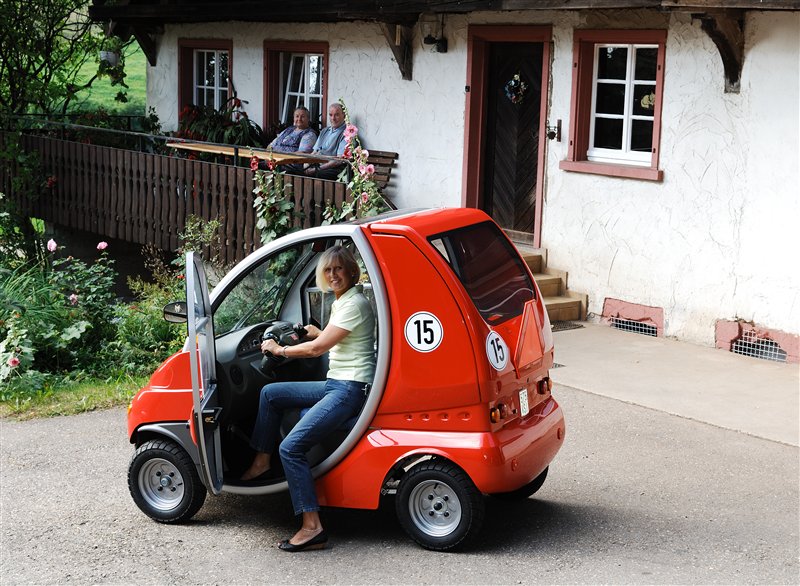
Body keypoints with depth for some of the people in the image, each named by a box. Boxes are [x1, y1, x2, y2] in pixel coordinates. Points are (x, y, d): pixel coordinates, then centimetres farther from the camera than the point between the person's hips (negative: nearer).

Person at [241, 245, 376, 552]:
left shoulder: (355, 303, -15)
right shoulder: (340, 301, 16)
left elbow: (317, 348, -16)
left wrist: (280, 350, -4)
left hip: (351, 388, -10)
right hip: (334, 384, 10)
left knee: (291, 447, -20)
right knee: (270, 393, 18)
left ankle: (312, 527, -21)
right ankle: (262, 461, 26)